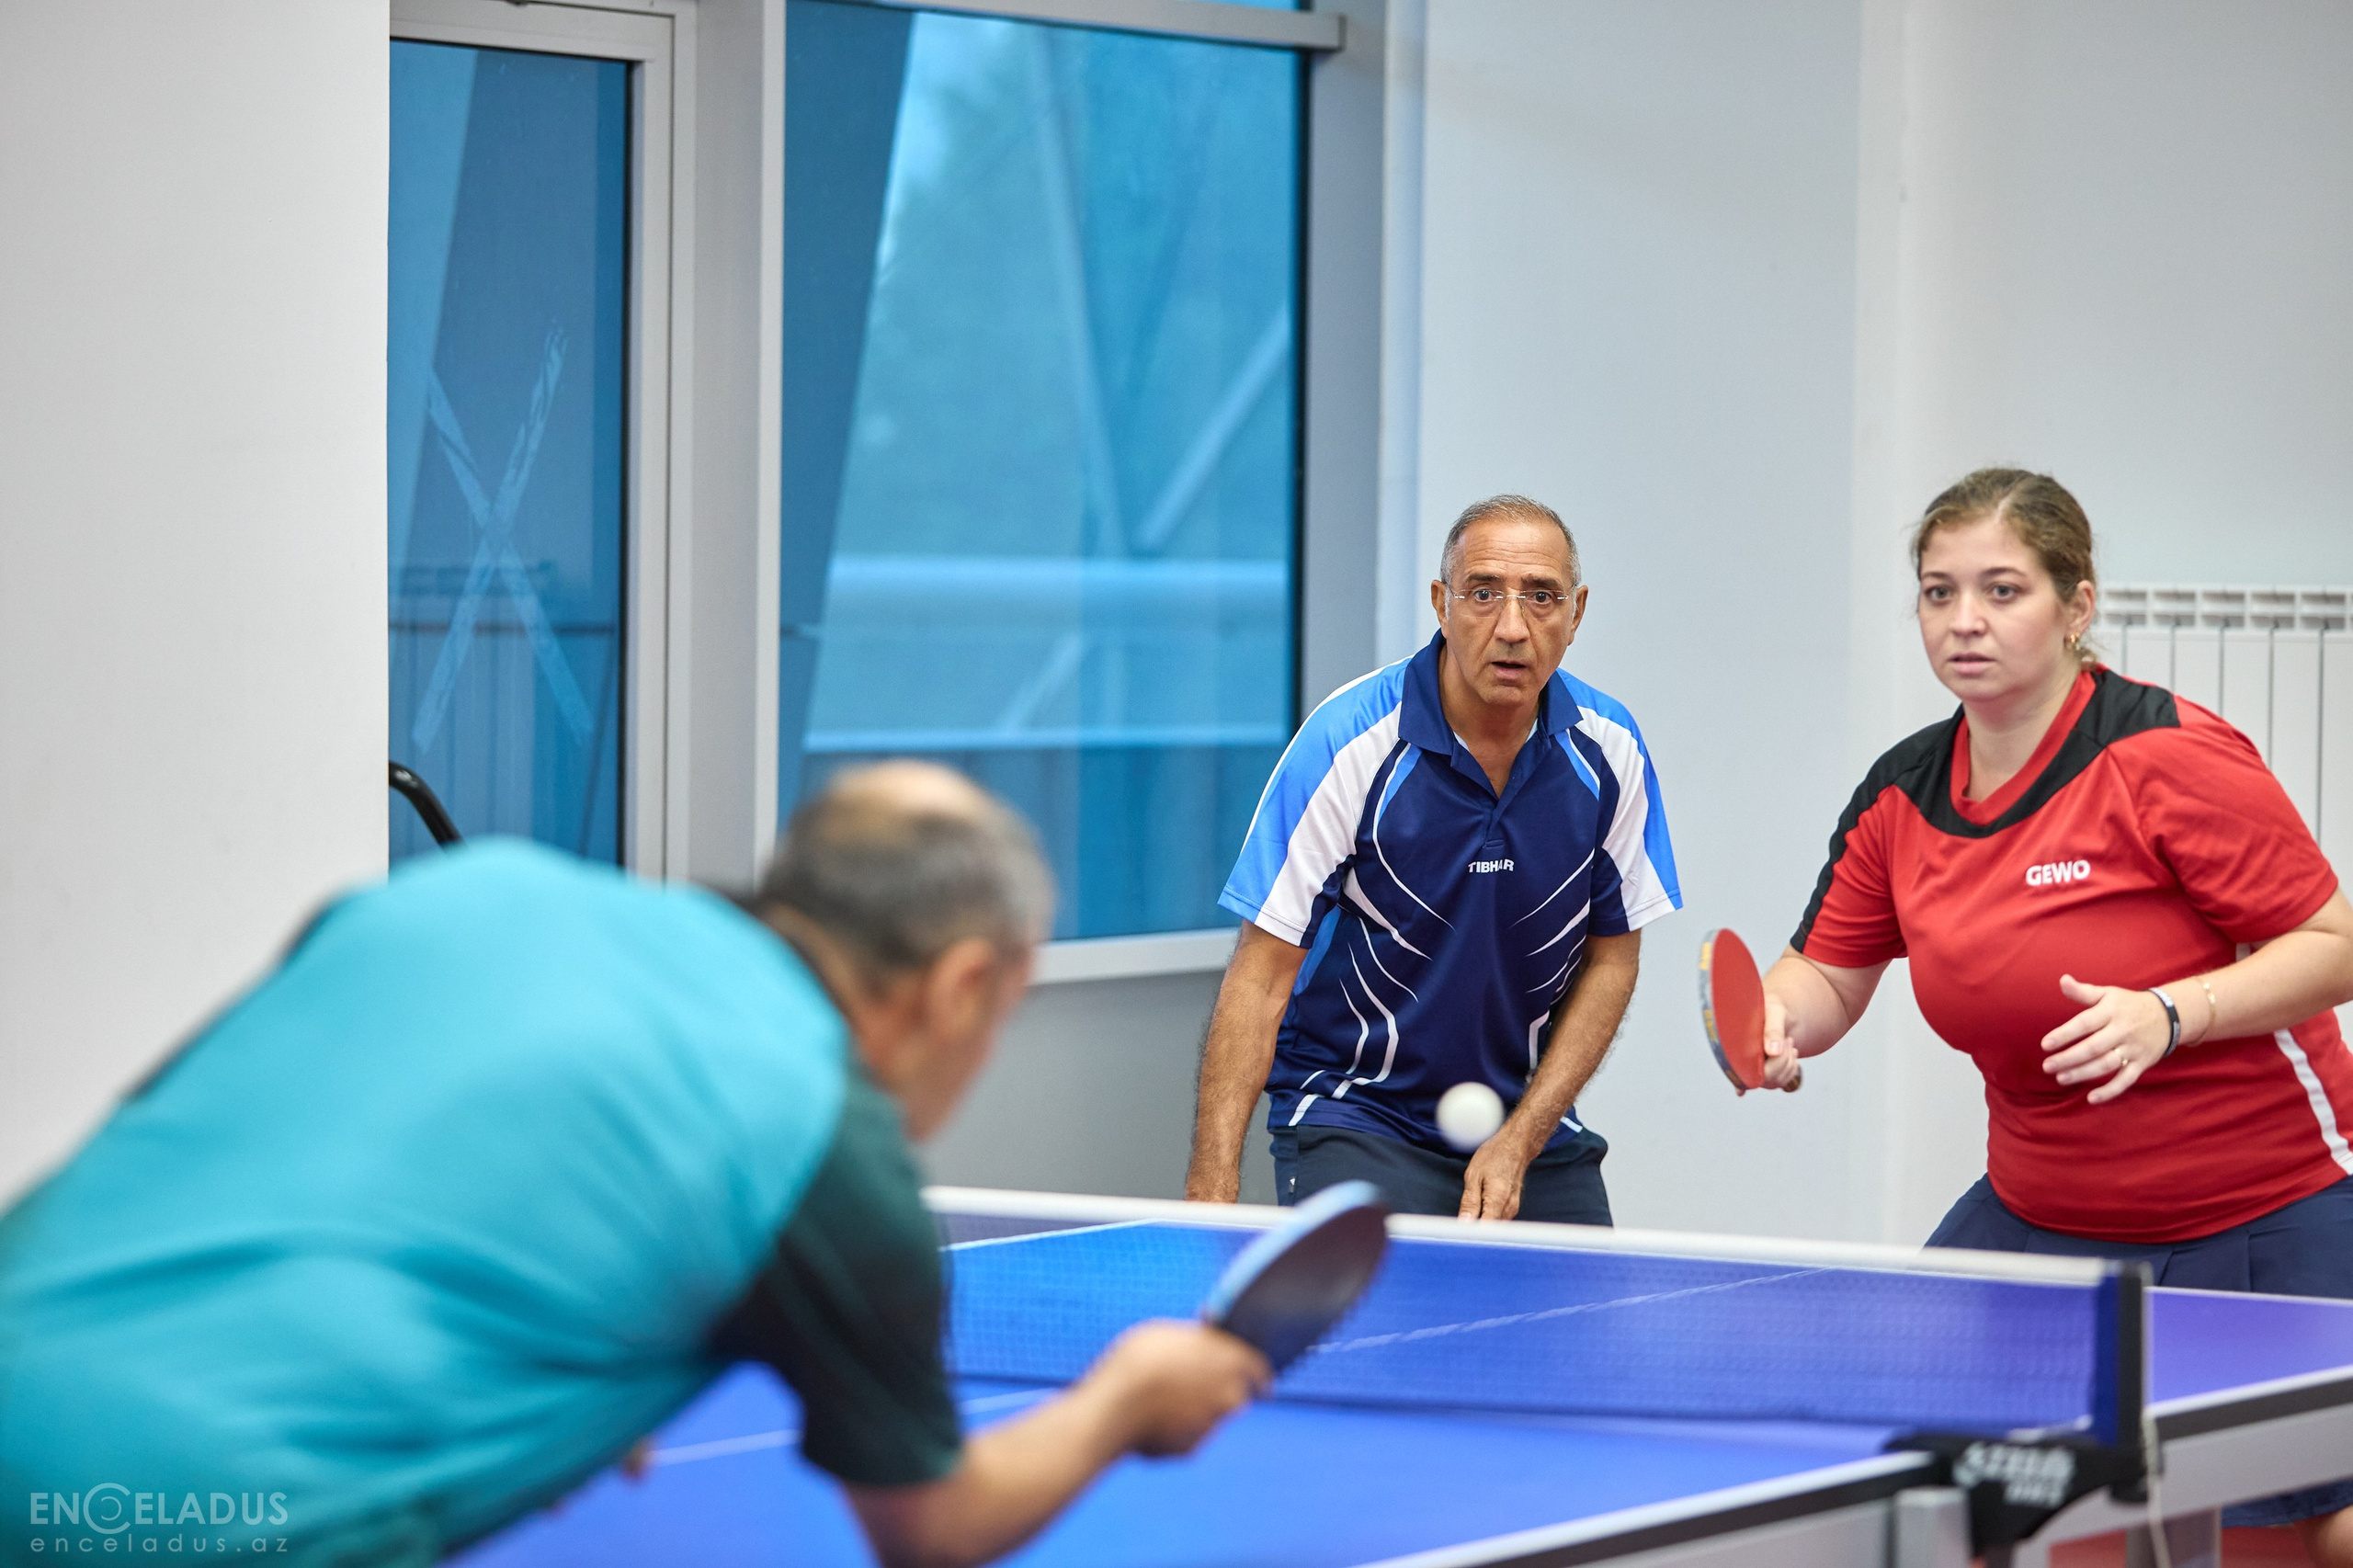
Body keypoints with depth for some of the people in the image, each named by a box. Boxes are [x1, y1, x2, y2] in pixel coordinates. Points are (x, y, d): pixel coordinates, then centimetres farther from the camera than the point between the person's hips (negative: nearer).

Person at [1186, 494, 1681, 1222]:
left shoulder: (1609, 750, -5)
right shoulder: (1349, 742, -16)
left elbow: (1611, 958, 4)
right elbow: (1262, 974, -15)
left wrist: (1519, 1142, -8)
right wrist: (1212, 1186, -22)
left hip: (1532, 1117, 4)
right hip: (1352, 1122, -4)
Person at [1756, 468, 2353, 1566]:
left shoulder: (2168, 758, -19)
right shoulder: (1899, 797, -1)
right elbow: (1828, 973, 8)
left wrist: (2168, 1016, -32)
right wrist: (1776, 1022, -16)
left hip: (2265, 1213, -5)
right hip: (2042, 1213, 5)